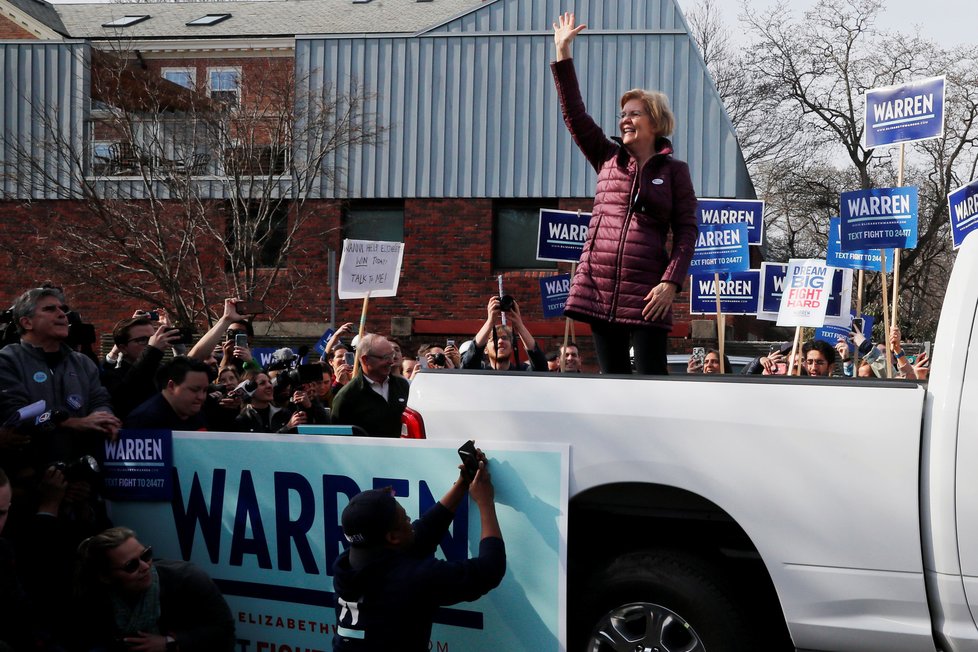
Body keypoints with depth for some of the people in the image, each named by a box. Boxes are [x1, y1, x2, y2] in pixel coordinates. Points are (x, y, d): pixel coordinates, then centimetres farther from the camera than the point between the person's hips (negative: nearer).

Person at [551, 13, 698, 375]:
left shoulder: (674, 171, 5)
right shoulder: (608, 158, 13)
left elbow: (687, 231, -1)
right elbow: (574, 114, 9)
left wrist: (671, 282, -13)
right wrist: (563, 54, 5)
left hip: (646, 291, -3)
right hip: (598, 284, 3)